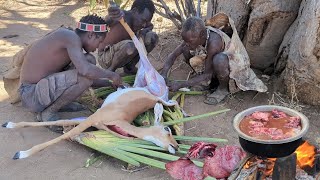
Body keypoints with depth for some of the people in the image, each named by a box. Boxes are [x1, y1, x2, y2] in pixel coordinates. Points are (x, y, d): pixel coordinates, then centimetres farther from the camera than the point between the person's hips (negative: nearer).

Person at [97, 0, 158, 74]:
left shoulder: (137, 19, -5)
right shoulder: (121, 16, -27)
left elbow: (150, 26, 16)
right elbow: (107, 20, -49)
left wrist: (146, 30, -8)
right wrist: (111, 16, -73)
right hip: (105, 57, -7)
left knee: (152, 37, -5)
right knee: (130, 46, -37)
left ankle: (130, 66, 7)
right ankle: (110, 70, -11)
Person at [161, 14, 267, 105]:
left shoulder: (213, 43, -38)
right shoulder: (194, 36, -19)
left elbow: (207, 74, -31)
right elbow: (173, 55, -10)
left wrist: (181, 85, -33)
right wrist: (164, 73, -27)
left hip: (234, 63, -7)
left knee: (218, 60, -41)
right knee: (186, 50, -9)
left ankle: (224, 88, -10)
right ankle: (209, 82, 4)